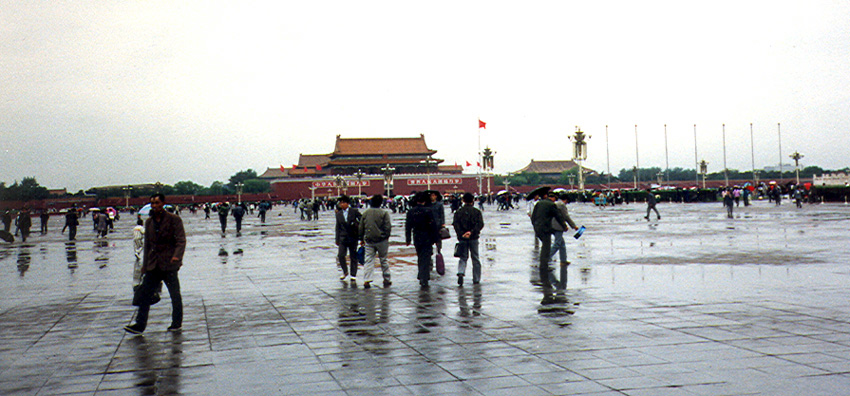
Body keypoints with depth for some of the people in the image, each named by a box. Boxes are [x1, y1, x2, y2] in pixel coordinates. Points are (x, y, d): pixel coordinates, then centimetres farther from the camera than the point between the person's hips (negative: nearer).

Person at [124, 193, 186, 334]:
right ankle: (140, 325, -1)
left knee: (175, 295, 4)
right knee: (145, 293, -2)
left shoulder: (174, 219, -5)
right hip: (153, 265, 5)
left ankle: (177, 323, 19)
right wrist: (145, 265, 17)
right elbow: (147, 245, 19)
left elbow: (181, 240, -11)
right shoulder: (149, 222, 13)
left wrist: (177, 256, -28)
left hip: (169, 264, -5)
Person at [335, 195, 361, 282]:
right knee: (340, 255, -7)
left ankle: (353, 275, 13)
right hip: (343, 238, 2)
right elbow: (338, 227, 10)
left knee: (353, 256, 3)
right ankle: (345, 272, 15)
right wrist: (337, 239, 8)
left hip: (353, 237, -2)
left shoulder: (354, 211, -2)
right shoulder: (339, 214, 7)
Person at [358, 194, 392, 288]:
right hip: (381, 240, -2)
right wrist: (386, 237, 4)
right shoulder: (384, 213, -9)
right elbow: (388, 227, -10)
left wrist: (362, 239, 18)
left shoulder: (365, 213, 3)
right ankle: (386, 280, 17)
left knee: (369, 260, 3)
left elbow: (361, 228, 9)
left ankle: (366, 280, -9)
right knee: (383, 260, 10)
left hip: (369, 240, 2)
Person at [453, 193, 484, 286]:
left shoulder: (458, 212, 3)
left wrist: (461, 234, -15)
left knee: (463, 257, 9)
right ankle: (476, 279, 13)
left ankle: (461, 272, -17)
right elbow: (480, 224, -12)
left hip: (462, 238, 1)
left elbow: (455, 224, -9)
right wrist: (472, 232, -19)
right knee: (475, 258, 9)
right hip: (473, 238, -1)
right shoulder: (477, 212, 0)